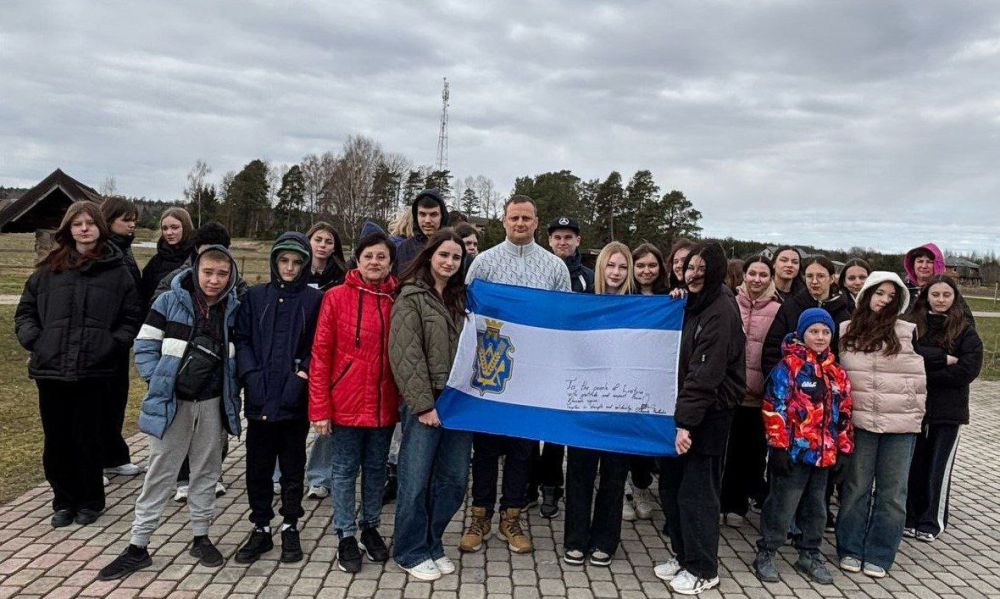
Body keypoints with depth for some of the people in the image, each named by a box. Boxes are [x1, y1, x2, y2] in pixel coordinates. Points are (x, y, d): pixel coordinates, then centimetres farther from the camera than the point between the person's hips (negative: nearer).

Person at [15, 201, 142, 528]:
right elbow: (25, 310, 13)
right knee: (56, 441, 10)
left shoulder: (117, 271, 2)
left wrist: (113, 344, -7)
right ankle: (64, 500, 27)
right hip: (50, 369, 2)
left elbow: (132, 317, 4)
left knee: (88, 439, 7)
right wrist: (33, 340, -1)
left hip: (94, 372, -2)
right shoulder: (49, 268, 7)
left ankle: (90, 501, 25)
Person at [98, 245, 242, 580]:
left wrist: (231, 392, 3)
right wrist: (158, 381, -10)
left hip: (212, 404, 2)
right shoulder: (170, 301, -10)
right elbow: (144, 345, -5)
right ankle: (138, 547, 17)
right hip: (172, 402, -2)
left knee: (206, 472, 13)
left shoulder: (233, 309, -1)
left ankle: (201, 537, 27)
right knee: (160, 474, 6)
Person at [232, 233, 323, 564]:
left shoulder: (315, 299, 1)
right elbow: (241, 339, 5)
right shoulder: (255, 297, 7)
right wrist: (251, 375, -9)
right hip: (260, 399, 2)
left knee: (293, 467, 10)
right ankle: (260, 528, 25)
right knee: (258, 466, 10)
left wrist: (301, 377, -14)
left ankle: (290, 527, 25)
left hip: (295, 402, -2)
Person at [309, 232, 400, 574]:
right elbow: (320, 354, -7)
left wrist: (407, 399, 2)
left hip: (384, 402, 3)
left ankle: (370, 529, 34)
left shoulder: (398, 301, 1)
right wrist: (319, 408, -10)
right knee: (345, 469, 9)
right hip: (346, 402, -3)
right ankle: (346, 537, 25)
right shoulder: (337, 297, -6)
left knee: (376, 468, 15)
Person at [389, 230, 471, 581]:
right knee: (416, 482, 1)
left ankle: (432, 545, 27)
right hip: (426, 404, -6)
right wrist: (423, 404, -15)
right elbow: (406, 356, -11)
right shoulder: (411, 298, -4)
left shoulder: (460, 298, 15)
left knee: (454, 480, 10)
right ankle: (410, 552, 18)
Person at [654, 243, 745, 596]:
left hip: (708, 414, -8)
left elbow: (706, 372, -20)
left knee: (696, 491, 0)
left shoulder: (721, 311, -14)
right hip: (683, 408, 8)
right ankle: (683, 556, 26)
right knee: (671, 486, 11)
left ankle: (702, 570, 15)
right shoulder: (692, 304, 13)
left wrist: (685, 421, -22)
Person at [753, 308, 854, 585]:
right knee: (782, 505, 2)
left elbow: (844, 413, 15)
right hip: (794, 450, -6)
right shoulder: (788, 366, -10)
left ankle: (810, 555, 32)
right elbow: (774, 408, -14)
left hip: (824, 452, 6)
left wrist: (844, 448, 11)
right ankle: (765, 555, 16)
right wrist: (778, 446, -16)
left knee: (816, 507, 17)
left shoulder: (836, 371, 10)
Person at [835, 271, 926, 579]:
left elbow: (918, 379, 4)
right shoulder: (845, 331, 4)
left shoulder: (908, 332, 1)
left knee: (892, 493, 7)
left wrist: (915, 416, 2)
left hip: (901, 425, 0)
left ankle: (879, 555, 19)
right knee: (856, 488, 9)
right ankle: (850, 550, 22)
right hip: (859, 422, 1)